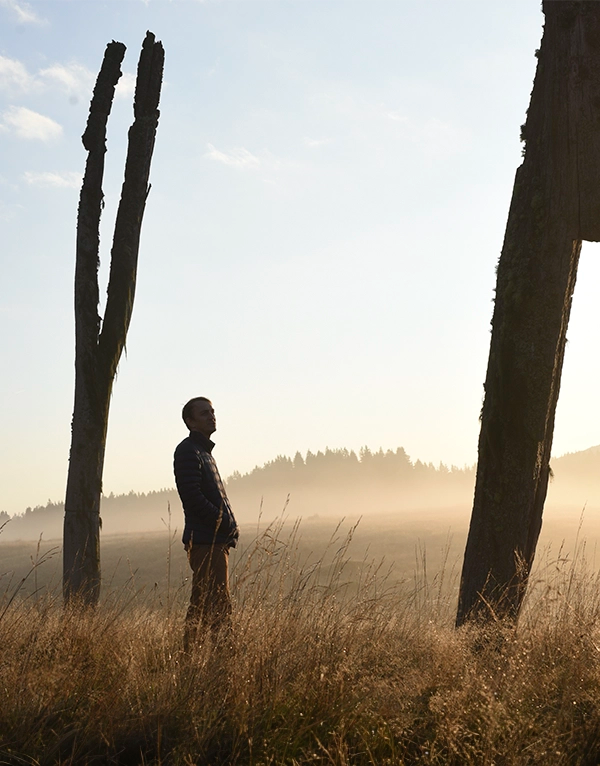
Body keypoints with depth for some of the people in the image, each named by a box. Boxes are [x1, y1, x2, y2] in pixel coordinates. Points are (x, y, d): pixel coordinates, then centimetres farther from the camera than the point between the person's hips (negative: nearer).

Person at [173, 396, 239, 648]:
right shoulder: (188, 451, -7)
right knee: (216, 606, -13)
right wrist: (227, 524, -14)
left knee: (202, 605, 11)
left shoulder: (205, 452, 23)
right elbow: (192, 497, -17)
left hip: (216, 540, 10)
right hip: (205, 541, -10)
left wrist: (230, 526, 10)